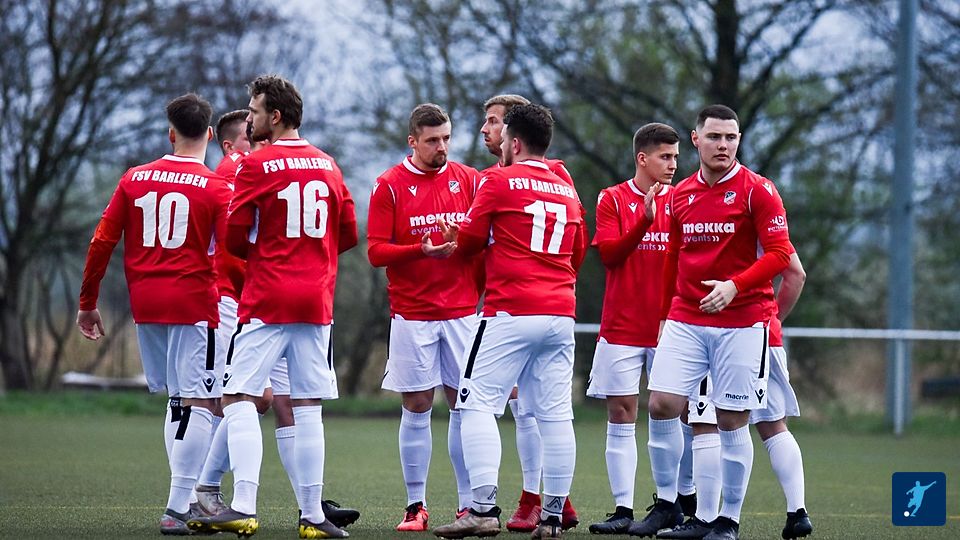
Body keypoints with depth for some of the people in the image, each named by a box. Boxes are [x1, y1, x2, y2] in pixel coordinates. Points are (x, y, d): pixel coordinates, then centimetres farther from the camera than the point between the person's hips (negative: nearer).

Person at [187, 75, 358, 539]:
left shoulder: (256, 165, -7)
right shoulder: (328, 166, 11)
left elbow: (235, 237, -6)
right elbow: (348, 235, 14)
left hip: (266, 300, -5)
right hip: (317, 301, 5)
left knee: (239, 398, -5)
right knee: (308, 409, 7)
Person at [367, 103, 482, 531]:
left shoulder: (468, 180, 7)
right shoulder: (390, 185, 0)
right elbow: (376, 251, -4)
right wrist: (422, 250, -19)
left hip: (462, 312, 2)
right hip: (411, 315, -2)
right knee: (416, 409, 1)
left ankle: (469, 505, 3)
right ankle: (415, 506, 7)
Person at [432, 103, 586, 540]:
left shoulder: (498, 182, -2)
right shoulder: (567, 191, 15)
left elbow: (468, 240, 3)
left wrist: (454, 237, 25)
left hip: (511, 313, -6)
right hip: (561, 313, 6)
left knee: (478, 405, -3)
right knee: (555, 414, 4)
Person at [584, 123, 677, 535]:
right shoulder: (613, 199, 3)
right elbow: (608, 253, -9)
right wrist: (645, 220, -20)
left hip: (668, 327, 1)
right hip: (622, 327, -1)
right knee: (621, 417, -1)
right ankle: (623, 511, 1)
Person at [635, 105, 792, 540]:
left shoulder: (757, 190, -5)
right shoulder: (680, 195, 10)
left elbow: (780, 253, -10)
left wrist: (734, 285, -22)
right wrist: (665, 314, 20)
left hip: (742, 321, -4)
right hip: (685, 320, 4)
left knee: (732, 421, -2)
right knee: (661, 404, -6)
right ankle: (666, 504, 8)